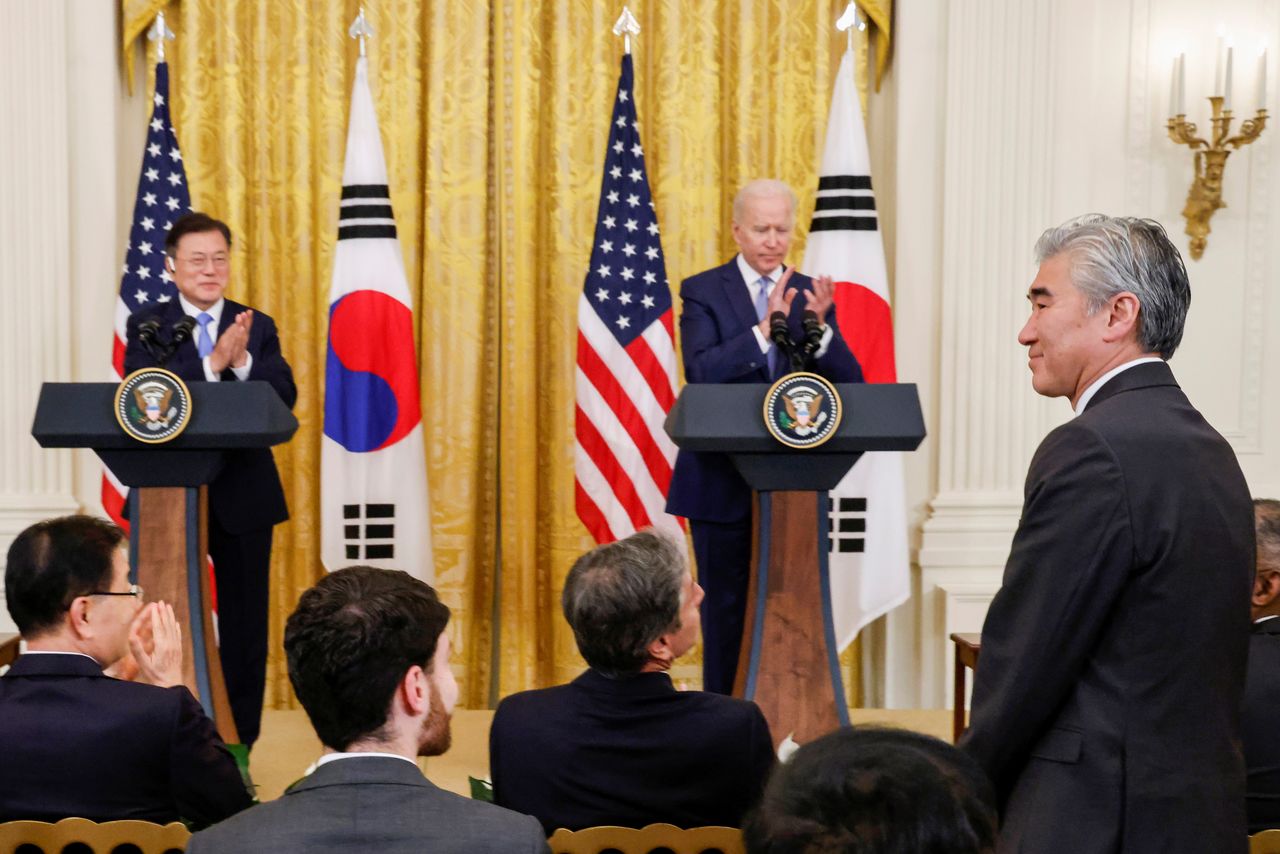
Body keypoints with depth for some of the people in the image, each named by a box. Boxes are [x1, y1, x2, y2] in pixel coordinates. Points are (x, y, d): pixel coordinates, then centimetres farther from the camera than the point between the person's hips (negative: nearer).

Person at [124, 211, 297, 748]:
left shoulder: (257, 327, 5)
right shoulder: (146, 326, 2)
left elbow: (285, 398, -8)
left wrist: (241, 361, -24)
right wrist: (212, 363, -25)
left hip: (242, 495, 1)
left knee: (244, 621, 7)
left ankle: (238, 744, 18)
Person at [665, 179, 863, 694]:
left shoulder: (810, 294, 7)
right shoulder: (703, 292, -1)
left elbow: (850, 384, -1)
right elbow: (701, 373, -16)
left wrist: (820, 328, -18)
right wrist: (764, 328, -25)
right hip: (723, 482, -2)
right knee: (726, 608, 6)